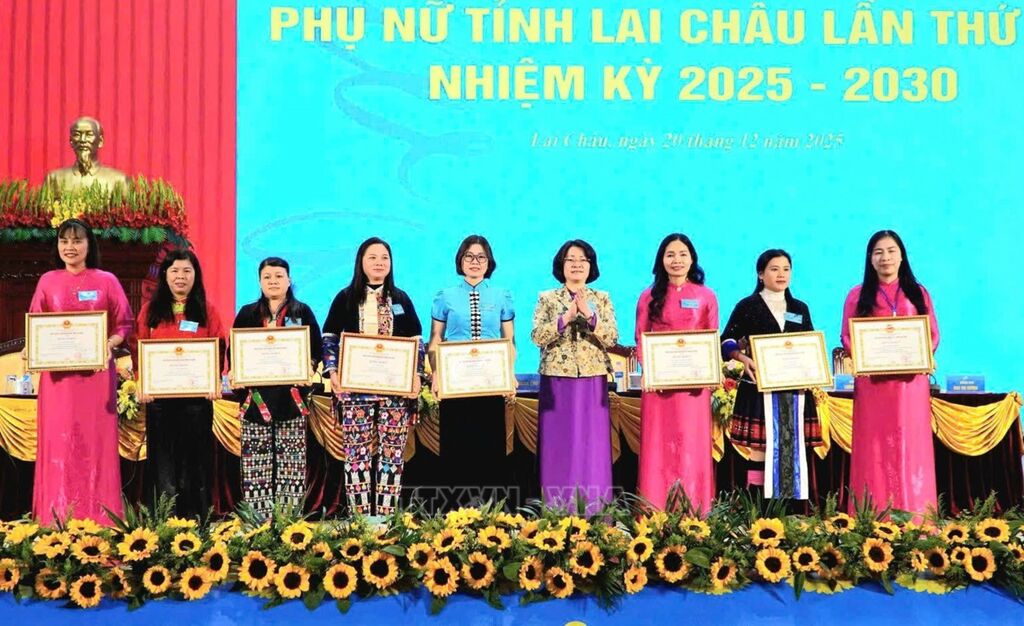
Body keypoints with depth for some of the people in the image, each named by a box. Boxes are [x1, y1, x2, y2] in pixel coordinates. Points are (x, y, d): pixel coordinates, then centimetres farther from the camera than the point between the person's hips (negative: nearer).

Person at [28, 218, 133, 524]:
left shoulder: (106, 281, 3)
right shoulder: (47, 281, 8)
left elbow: (124, 325, 4)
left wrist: (109, 344, -15)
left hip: (96, 371, -1)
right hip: (57, 373, 1)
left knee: (96, 441, 0)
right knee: (59, 441, 1)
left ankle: (99, 520, 7)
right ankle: (58, 521, 8)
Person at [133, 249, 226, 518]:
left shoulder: (207, 310, 6)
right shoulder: (150, 309, 9)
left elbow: (219, 349, 1)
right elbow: (140, 349, 7)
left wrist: (216, 381, -13)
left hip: (196, 396, -1)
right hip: (159, 396, 1)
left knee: (194, 458, 3)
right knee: (163, 458, 4)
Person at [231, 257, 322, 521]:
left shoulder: (302, 312, 10)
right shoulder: (247, 314, 14)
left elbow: (316, 350, 7)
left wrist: (309, 369, -12)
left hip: (292, 397, -1)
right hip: (256, 397, 1)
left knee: (291, 464, -3)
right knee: (255, 466, -1)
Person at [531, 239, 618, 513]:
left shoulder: (602, 299, 8)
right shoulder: (547, 298, 5)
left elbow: (612, 338, -4)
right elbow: (537, 337, -7)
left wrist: (589, 314, -17)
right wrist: (566, 317, -18)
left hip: (593, 383, 1)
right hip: (557, 382, -1)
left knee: (593, 449, 2)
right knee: (559, 449, 1)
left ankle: (594, 516, 9)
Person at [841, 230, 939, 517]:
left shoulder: (918, 292, 13)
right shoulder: (858, 295, 9)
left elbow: (933, 334, 8)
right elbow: (847, 337, 4)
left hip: (911, 380, 1)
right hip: (873, 381, -1)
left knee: (911, 446, 0)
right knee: (875, 447, -2)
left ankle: (914, 523, 4)